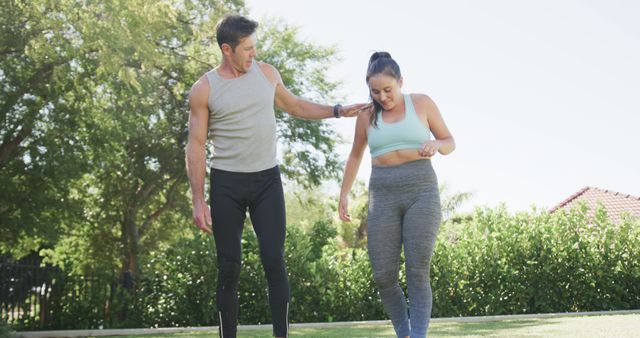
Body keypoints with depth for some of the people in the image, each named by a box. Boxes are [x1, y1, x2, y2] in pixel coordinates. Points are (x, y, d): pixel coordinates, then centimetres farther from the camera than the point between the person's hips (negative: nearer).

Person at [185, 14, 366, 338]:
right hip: (226, 183, -2)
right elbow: (195, 146, -3)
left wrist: (338, 111, 15)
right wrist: (198, 201, -8)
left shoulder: (266, 73, 6)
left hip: (267, 179, 2)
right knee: (228, 267, 1)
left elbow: (294, 105, 23)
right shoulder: (204, 90, -4)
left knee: (274, 261, -6)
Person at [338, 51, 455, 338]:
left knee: (417, 274, -13)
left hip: (421, 193, -2)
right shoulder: (367, 115, 10)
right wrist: (344, 195, 18)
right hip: (384, 198, 2)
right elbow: (355, 156, 23)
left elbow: (450, 142, 10)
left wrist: (436, 145, -13)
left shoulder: (421, 103, 4)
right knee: (383, 277, -5)